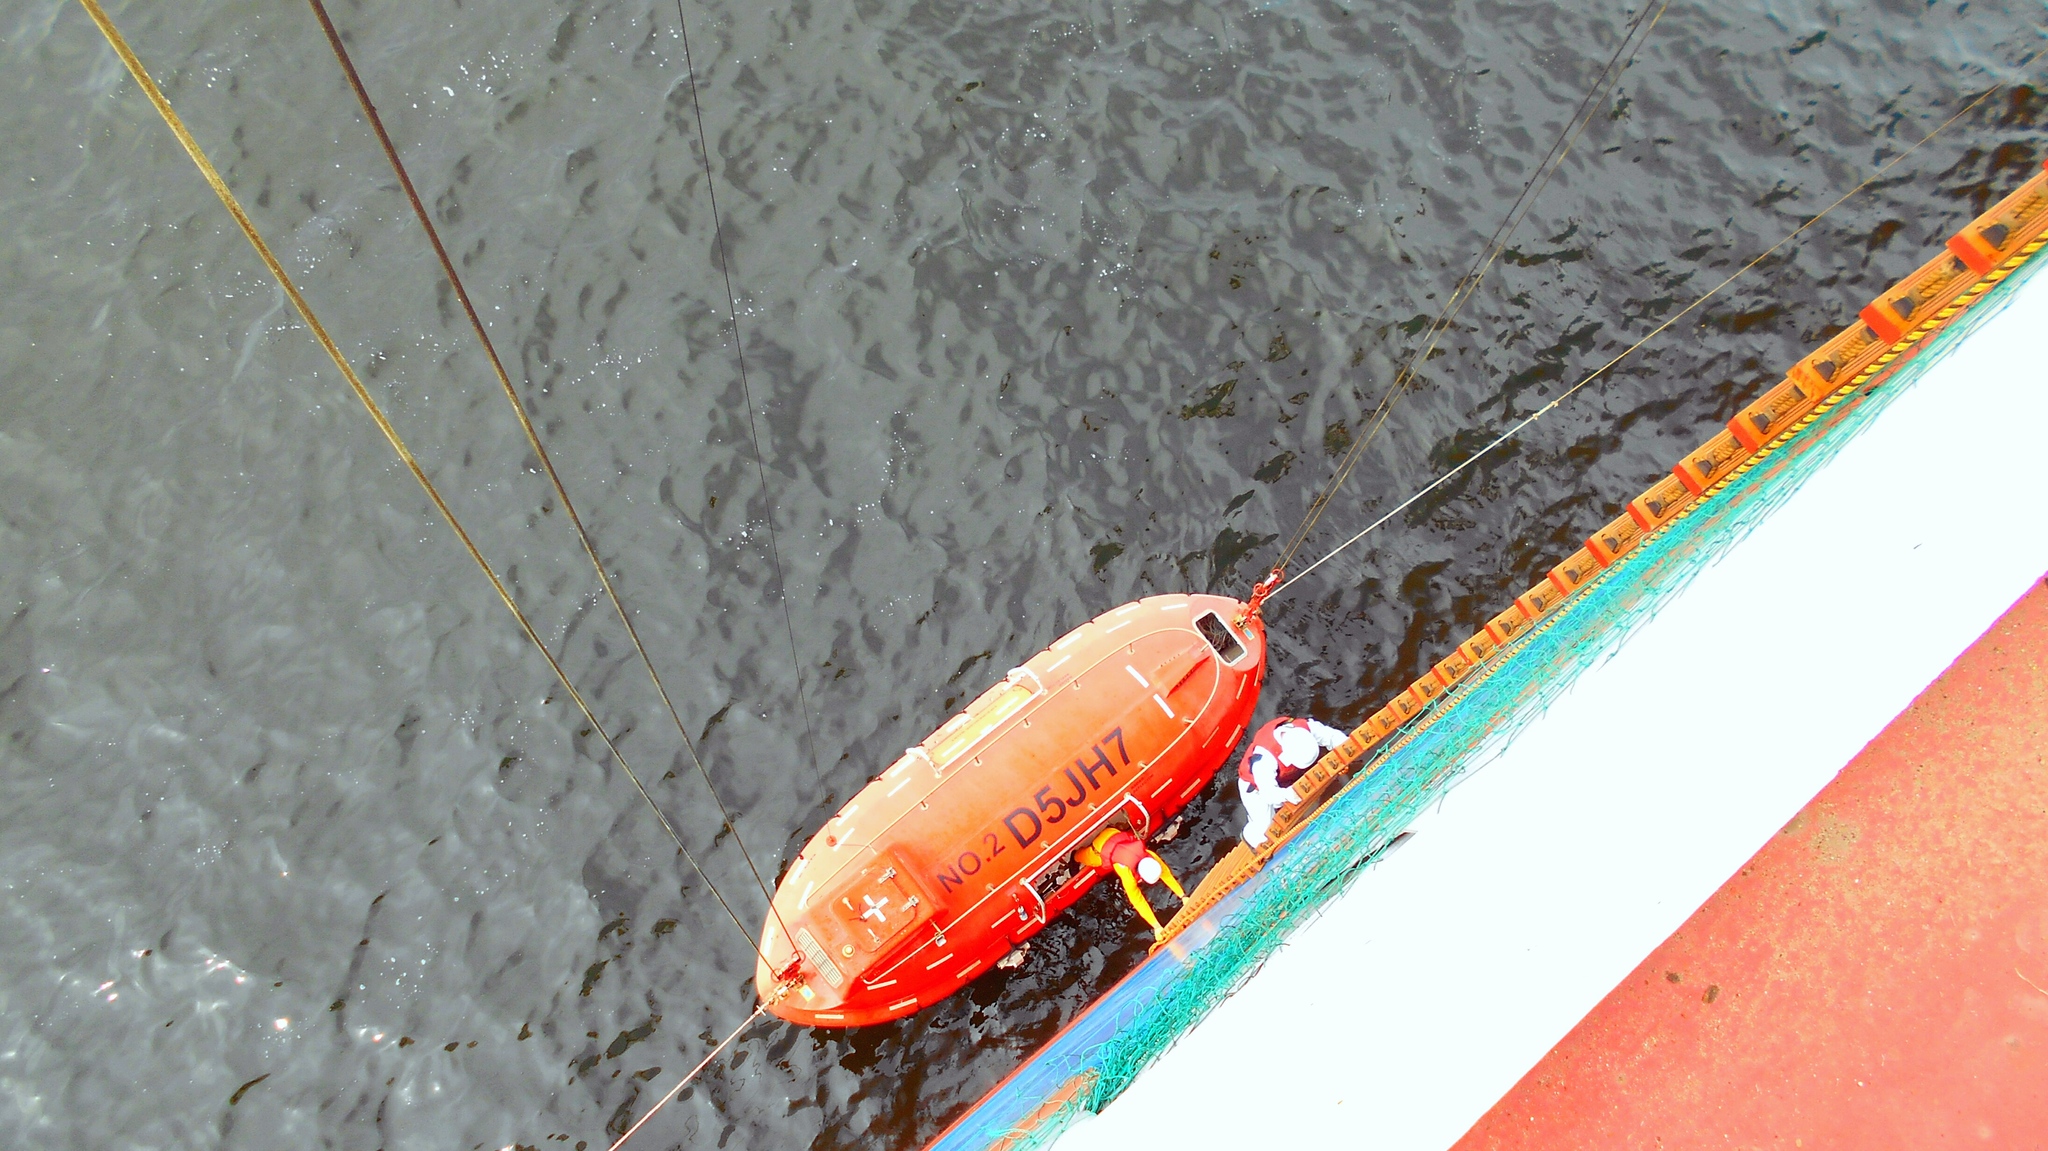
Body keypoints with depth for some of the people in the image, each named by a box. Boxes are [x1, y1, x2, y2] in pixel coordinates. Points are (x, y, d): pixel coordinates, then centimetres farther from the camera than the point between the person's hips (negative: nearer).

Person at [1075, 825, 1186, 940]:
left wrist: (1183, 896, -20)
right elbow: (1137, 901, -38)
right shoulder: (1127, 873, -41)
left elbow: (1167, 874, -17)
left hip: (1115, 836, 3)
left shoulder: (1151, 856, -30)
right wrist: (1156, 926, -40)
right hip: (1100, 847, -3)